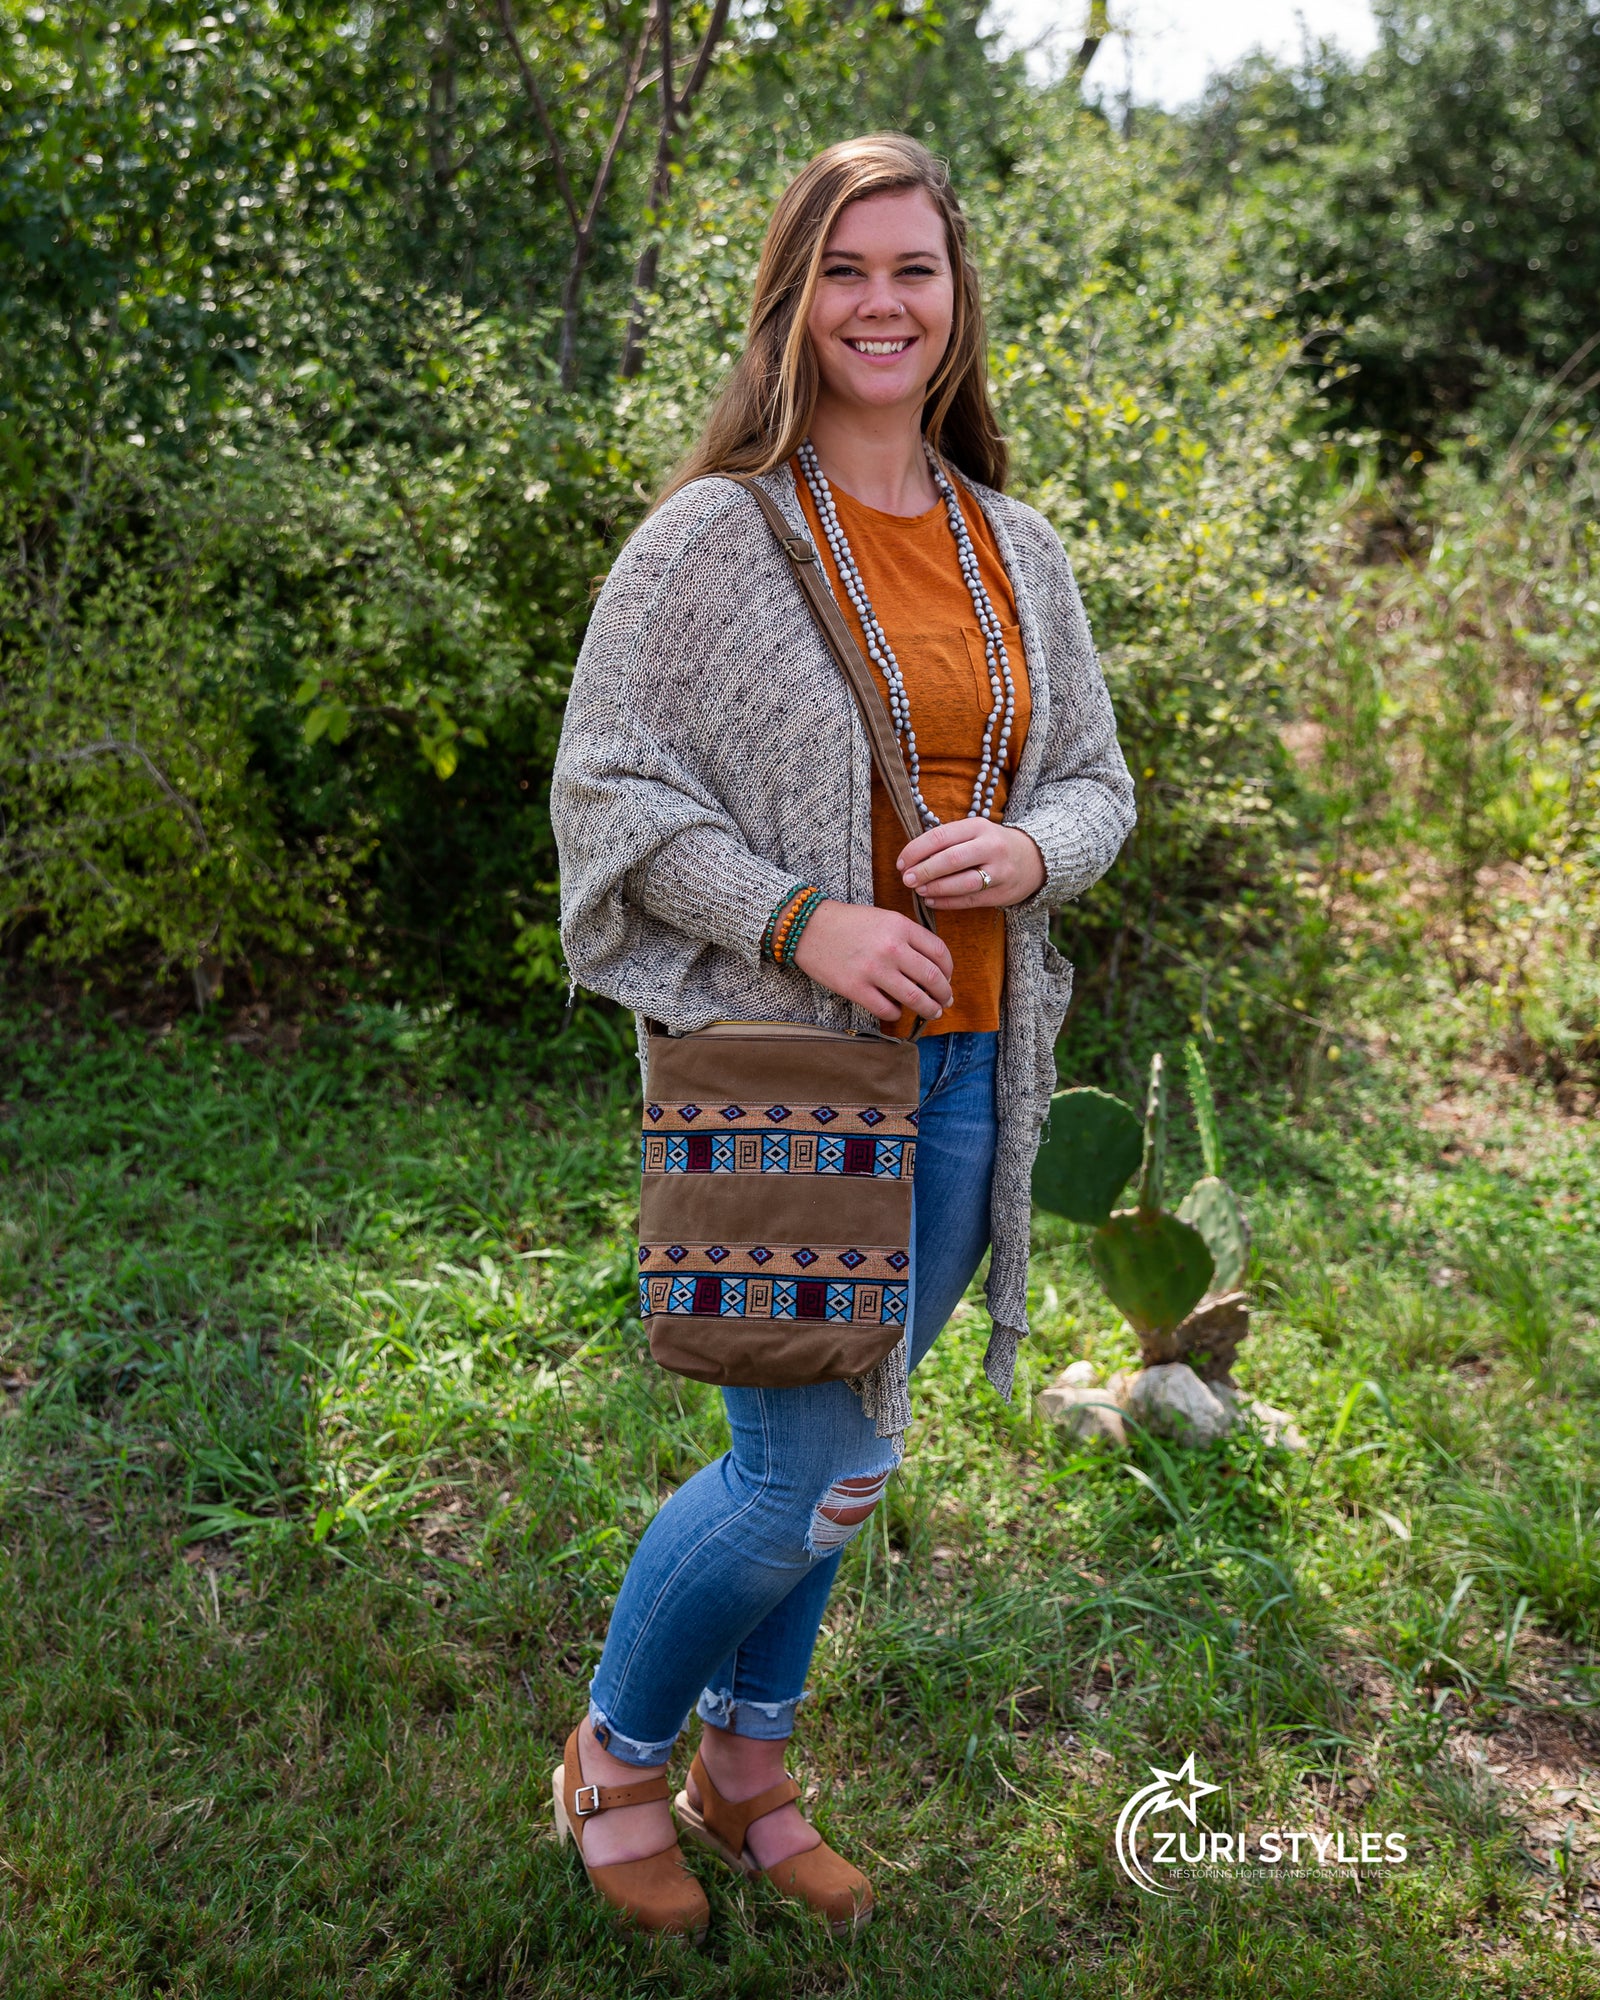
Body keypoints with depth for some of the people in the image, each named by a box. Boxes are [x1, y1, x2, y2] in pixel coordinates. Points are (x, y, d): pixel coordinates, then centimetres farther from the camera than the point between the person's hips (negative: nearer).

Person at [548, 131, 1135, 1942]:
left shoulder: (1017, 549, 11)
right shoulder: (713, 534, -7)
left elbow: (1095, 778, 16)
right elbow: (607, 785, -8)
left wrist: (1028, 851, -7)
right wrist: (798, 918, -20)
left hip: (963, 1063, 6)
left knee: (835, 1452, 16)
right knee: (808, 1481, -3)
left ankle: (746, 1770, 36)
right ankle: (616, 1755, 24)